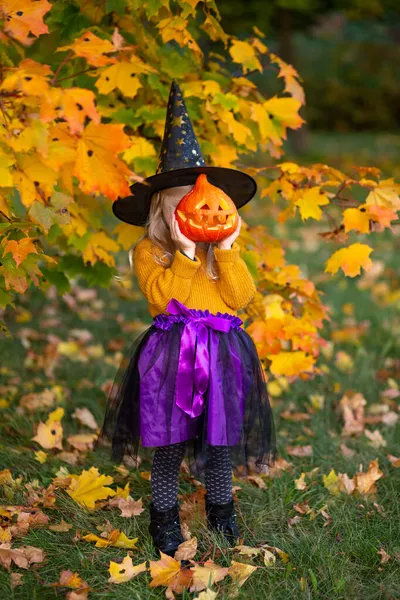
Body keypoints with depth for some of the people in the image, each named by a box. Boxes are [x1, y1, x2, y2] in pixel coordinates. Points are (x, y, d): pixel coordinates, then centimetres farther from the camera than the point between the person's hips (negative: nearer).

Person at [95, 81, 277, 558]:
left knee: (220, 437, 12)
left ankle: (220, 507, 34)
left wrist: (226, 249, -10)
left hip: (221, 354, 3)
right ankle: (164, 514, 24)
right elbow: (162, 296, -15)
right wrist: (184, 253, -18)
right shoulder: (149, 251, 0)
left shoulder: (222, 248, 10)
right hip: (169, 356, -3)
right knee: (169, 442, 4)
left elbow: (241, 297, -3)